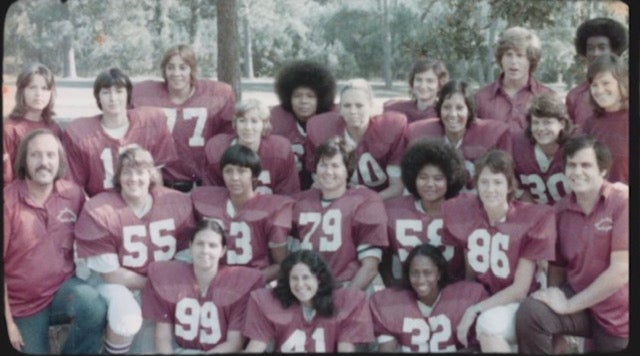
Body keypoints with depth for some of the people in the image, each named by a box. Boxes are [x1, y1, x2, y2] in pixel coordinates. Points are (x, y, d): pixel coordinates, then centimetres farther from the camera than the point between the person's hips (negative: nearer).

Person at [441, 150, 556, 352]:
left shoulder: (531, 219, -14)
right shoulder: (463, 212, -5)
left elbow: (520, 289, -13)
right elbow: (470, 271, 5)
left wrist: (475, 310, -17)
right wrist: (465, 308, -5)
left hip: (517, 304, -3)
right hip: (481, 298, 4)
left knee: (489, 322, -34)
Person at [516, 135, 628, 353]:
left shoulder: (623, 202, -16)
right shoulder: (561, 210, 1)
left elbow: (621, 271, -21)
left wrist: (569, 305, -18)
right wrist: (555, 300, -7)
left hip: (617, 312, -3)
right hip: (577, 295, 3)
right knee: (530, 312, -23)